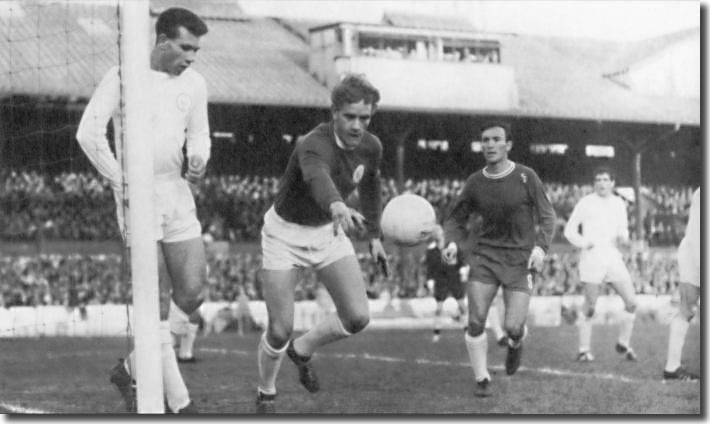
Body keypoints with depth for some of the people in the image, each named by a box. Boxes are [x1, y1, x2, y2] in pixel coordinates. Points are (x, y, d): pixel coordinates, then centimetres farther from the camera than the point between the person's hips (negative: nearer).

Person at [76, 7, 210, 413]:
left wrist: (198, 158, -2)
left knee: (193, 292, -1)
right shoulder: (122, 77, -7)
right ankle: (178, 399, 0)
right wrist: (120, 181, -12)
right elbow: (89, 132, -10)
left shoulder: (194, 83, 9)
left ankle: (134, 367, 20)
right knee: (156, 299, -6)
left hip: (178, 190, 6)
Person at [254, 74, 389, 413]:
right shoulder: (314, 146, -33)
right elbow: (317, 178, -57)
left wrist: (374, 236, 15)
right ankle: (266, 393, 25)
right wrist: (338, 207, -77)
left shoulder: (370, 147, -10)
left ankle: (302, 350, 21)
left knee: (358, 317, -9)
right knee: (280, 331, -5)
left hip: (328, 232, 5)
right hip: (285, 234, -5)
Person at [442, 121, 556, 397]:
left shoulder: (526, 177, -5)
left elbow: (547, 216, 0)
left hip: (520, 259, -2)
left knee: (512, 326, -9)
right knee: (476, 321, -10)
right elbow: (455, 219, 10)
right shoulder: (475, 183, 1)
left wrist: (541, 247, -16)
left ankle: (516, 343, 29)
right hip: (485, 256, 2)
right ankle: (482, 379, 6)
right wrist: (452, 242, -11)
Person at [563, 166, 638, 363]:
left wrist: (624, 238, -1)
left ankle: (623, 344, 14)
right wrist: (583, 243, -12)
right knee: (590, 307, -3)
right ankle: (584, 350, 9)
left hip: (614, 258, 4)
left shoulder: (619, 203, 13)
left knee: (631, 302, -3)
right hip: (592, 259, -4)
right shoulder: (586, 203, 1)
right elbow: (569, 229, 5)